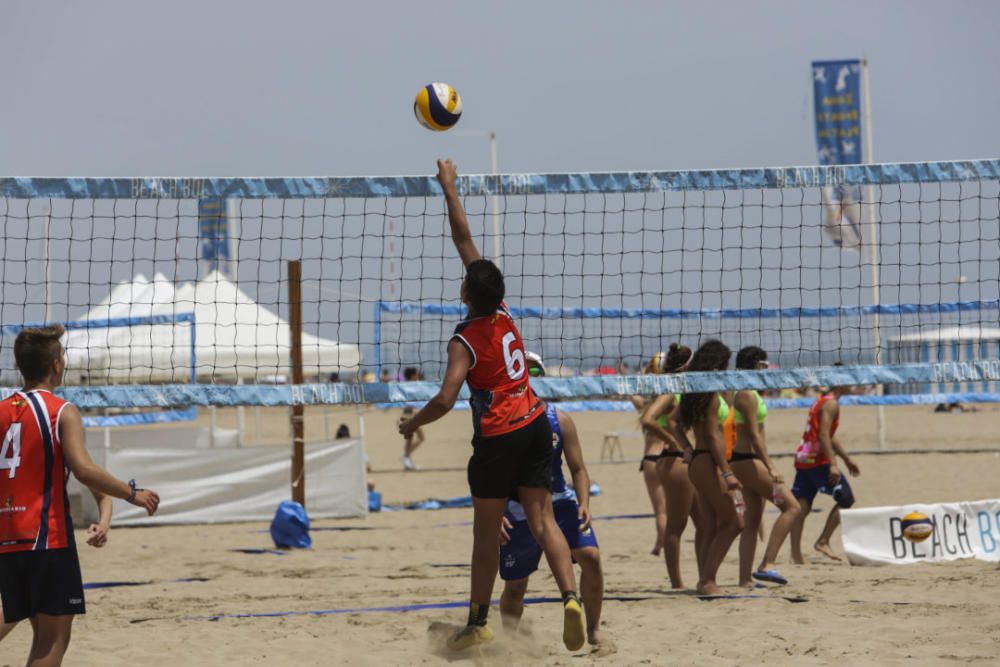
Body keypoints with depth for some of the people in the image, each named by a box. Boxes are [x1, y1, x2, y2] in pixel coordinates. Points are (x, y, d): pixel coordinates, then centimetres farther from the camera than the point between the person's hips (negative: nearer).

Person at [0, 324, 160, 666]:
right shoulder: (62, 412, -8)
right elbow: (83, 469, -20)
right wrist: (133, 494, -10)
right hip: (48, 536, -6)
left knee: (43, 632, 14)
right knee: (54, 634, -4)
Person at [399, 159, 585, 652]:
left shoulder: (465, 341, -15)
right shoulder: (503, 314, 1)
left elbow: (445, 400, -24)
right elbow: (464, 241, 8)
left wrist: (411, 425, -5)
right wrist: (450, 190, 13)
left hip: (498, 437, -5)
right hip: (535, 425, 6)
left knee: (486, 531, 6)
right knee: (542, 519, 1)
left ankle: (478, 621, 14)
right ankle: (570, 598, -19)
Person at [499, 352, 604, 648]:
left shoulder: (559, 420, -3)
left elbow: (578, 469, 0)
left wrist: (584, 504, -17)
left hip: (559, 503, 1)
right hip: (517, 512, -1)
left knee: (590, 556, -19)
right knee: (514, 586, 5)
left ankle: (593, 632, -5)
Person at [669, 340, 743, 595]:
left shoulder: (693, 392, 13)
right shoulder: (711, 394, -14)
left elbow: (674, 421, 22)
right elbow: (712, 435, -18)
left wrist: (688, 449, 12)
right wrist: (727, 473, -18)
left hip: (697, 462, 9)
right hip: (708, 462, -9)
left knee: (712, 530, 11)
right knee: (733, 523, -5)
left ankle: (705, 581, 9)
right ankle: (707, 580, -8)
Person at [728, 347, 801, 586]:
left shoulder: (747, 393, 17)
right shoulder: (747, 394, -15)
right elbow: (753, 435, -20)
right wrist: (770, 468, -23)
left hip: (747, 460, 10)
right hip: (748, 460, -10)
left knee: (752, 520, 10)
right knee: (791, 506, -10)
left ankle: (745, 578, 9)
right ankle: (767, 565, -16)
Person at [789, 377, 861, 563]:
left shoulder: (821, 401, 22)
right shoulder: (831, 404, -10)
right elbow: (823, 435, -20)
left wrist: (847, 459, 34)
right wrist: (833, 464, -25)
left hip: (803, 459, 9)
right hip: (817, 461, -9)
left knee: (802, 507, 5)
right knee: (845, 499, -2)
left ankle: (795, 553, 0)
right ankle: (823, 542, -5)